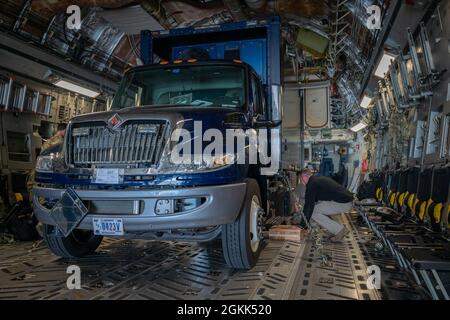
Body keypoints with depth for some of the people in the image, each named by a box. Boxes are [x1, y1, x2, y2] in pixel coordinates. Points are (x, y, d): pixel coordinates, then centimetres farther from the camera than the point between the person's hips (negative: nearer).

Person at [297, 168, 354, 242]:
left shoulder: (311, 184, -7)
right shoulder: (319, 179, 22)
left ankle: (340, 230, -3)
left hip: (342, 203, -10)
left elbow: (309, 204, -8)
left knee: (313, 212, -5)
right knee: (318, 207, 21)